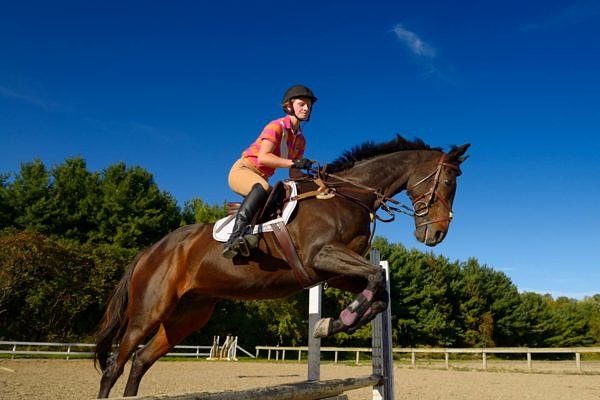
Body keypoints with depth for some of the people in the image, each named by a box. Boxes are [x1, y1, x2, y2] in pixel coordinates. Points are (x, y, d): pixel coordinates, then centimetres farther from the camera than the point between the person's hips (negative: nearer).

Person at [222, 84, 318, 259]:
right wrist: (294, 162, -27)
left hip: (261, 178, 8)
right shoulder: (276, 126, -10)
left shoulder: (300, 139, 12)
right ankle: (235, 238, -52)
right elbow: (262, 158, -24)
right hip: (243, 169, -8)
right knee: (262, 188, -39)